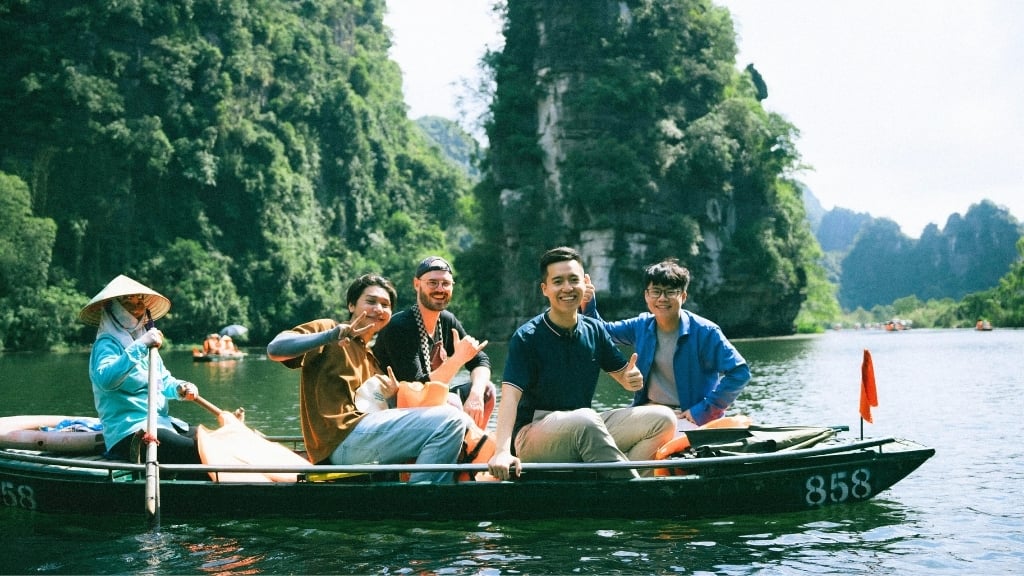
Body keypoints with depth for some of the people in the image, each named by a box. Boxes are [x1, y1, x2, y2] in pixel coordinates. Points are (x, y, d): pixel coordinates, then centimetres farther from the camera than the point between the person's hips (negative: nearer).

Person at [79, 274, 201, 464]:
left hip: (159, 423, 9)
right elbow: (105, 379, -28)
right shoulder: (107, 343, -6)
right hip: (127, 432, -9)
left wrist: (180, 388, 4)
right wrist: (140, 347, -29)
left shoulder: (142, 340, 20)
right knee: (195, 453, -28)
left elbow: (163, 381, 27)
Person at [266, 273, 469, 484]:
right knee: (450, 419, -21)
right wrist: (329, 335, -22)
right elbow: (275, 350, -10)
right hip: (342, 437, -8)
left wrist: (391, 397, 3)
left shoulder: (372, 359, 29)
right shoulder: (328, 329, 8)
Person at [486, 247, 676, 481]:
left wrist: (633, 379, -11)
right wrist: (502, 451, -38)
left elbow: (623, 375, 17)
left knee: (663, 419, -10)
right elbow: (511, 395, -21)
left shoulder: (595, 330, 7)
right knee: (584, 419, -37)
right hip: (533, 435, -6)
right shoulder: (526, 337, -10)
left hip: (586, 434, 6)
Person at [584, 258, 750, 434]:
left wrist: (703, 411, -16)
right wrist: (588, 304, -2)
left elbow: (740, 372, -15)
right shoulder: (642, 326, 5)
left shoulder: (705, 332, -12)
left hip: (687, 417, -6)